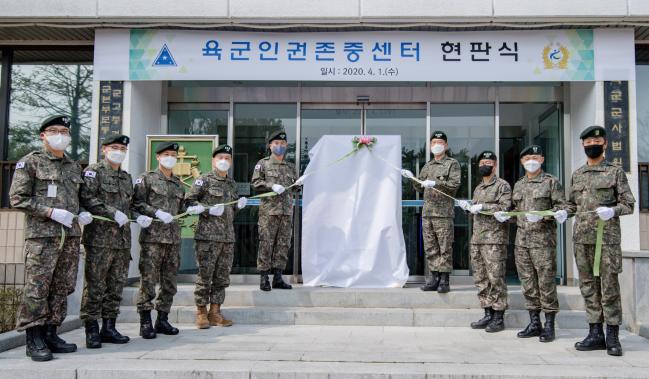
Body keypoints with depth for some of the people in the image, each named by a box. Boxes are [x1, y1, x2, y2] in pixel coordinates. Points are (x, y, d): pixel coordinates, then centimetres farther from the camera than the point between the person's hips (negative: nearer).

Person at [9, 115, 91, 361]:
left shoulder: (74, 166, 18)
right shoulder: (30, 162, 1)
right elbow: (17, 198, -6)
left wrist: (82, 213, 5)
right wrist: (52, 212, -15)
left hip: (71, 235, 6)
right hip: (42, 235, -6)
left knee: (62, 288, 7)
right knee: (37, 288, -5)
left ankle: (50, 334, 16)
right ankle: (34, 340, 3)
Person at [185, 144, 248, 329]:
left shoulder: (232, 183, 18)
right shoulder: (204, 180, -1)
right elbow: (188, 202, -6)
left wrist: (239, 204, 7)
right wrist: (209, 210, -16)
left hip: (228, 236, 6)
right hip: (208, 235, -6)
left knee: (222, 277, 8)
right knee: (205, 275, -2)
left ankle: (215, 312, 16)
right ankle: (201, 312, 9)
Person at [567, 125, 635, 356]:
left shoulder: (615, 172, 4)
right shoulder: (577, 174, 16)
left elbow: (629, 204, 1)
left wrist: (612, 210, -18)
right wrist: (563, 212, 2)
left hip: (607, 237, -4)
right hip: (581, 237, 4)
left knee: (609, 286, -2)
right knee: (588, 286, 7)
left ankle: (612, 337, 6)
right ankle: (595, 334, 15)